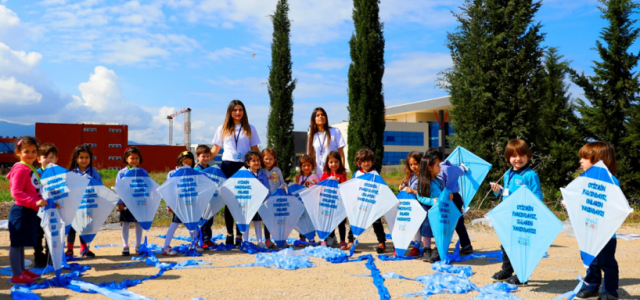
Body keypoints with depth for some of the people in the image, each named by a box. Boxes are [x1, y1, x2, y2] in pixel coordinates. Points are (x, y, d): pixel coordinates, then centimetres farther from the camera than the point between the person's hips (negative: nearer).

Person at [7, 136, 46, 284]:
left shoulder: (32, 169, 13)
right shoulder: (20, 169, -15)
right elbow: (16, 192, -22)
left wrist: (42, 201, 13)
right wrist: (35, 202, -29)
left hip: (29, 211, 9)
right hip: (21, 211, -9)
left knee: (21, 243, 18)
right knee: (16, 243, 0)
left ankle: (22, 270, 29)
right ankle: (17, 275, 6)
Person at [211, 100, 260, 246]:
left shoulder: (250, 129, 10)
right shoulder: (222, 129, 12)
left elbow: (255, 149, 10)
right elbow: (215, 149, 13)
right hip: (227, 166, 1)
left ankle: (239, 234, 5)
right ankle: (229, 233, 14)